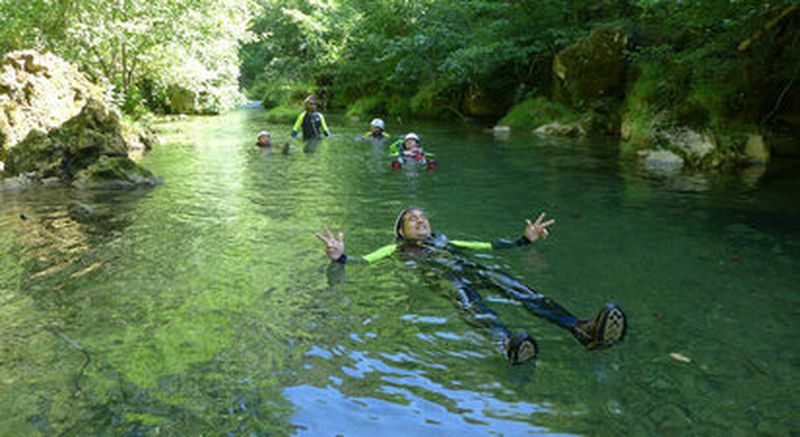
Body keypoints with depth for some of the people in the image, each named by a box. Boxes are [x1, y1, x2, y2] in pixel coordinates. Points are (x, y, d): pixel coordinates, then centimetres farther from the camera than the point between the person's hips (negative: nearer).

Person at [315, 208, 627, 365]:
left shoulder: (444, 240, 39)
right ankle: (506, 342, -72)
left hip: (468, 269, 3)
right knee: (468, 301, -39)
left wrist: (524, 240, 29)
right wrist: (340, 259, -6)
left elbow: (489, 245, 36)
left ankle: (583, 331, -50)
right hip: (437, 276, -3)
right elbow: (364, 261, 15)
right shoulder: (396, 249, 30)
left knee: (512, 286, -28)